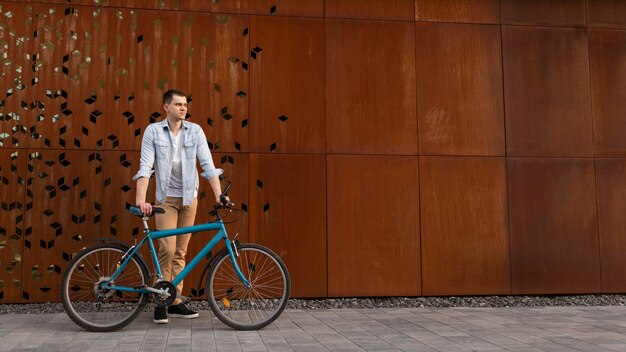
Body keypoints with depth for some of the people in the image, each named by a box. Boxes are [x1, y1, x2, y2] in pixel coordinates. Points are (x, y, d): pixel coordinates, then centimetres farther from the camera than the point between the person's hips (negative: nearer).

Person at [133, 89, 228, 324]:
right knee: (167, 249, -12)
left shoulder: (195, 131, 1)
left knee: (181, 252, 7)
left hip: (189, 198, 3)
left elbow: (208, 164, -4)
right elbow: (145, 167, -11)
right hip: (166, 198, -3)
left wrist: (218, 194, -14)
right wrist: (141, 199, -22)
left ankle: (175, 301, 14)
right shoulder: (153, 131, -5)